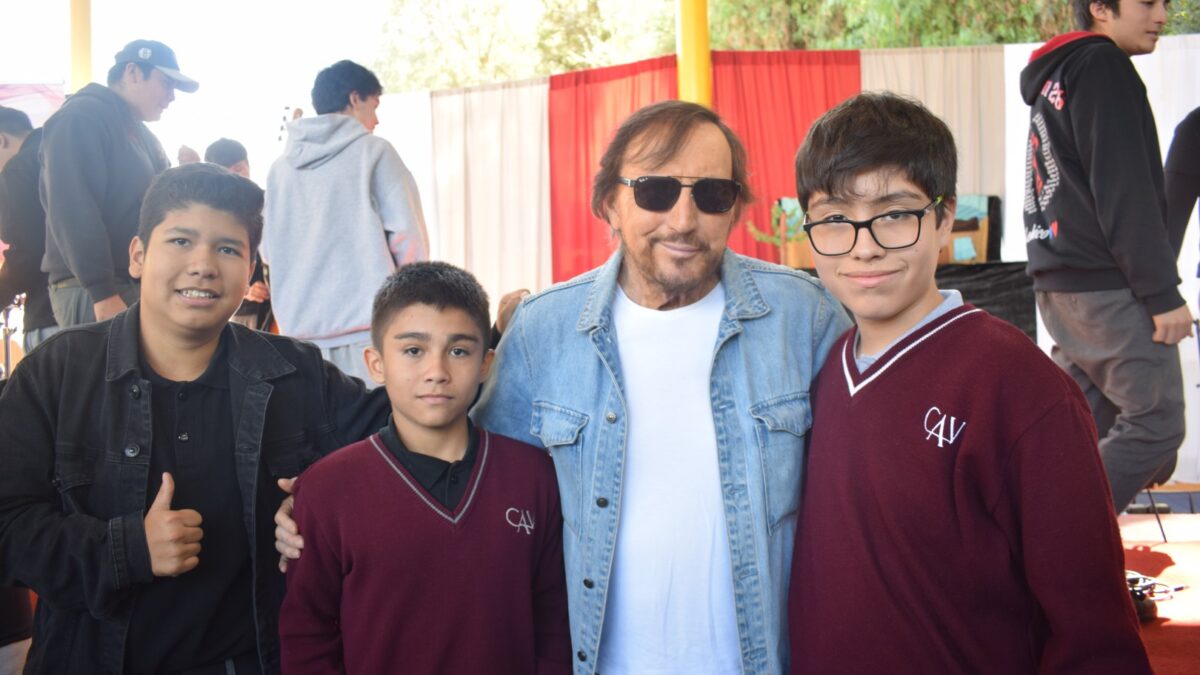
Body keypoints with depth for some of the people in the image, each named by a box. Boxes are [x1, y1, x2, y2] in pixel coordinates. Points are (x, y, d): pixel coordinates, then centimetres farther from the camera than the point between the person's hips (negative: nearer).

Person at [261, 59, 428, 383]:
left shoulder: (282, 166, 11)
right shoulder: (373, 152, -1)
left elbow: (268, 250, 16)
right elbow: (407, 235, -4)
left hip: (301, 325, 5)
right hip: (367, 321, -4)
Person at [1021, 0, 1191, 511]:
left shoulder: (1055, 77, 19)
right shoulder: (1103, 67, -9)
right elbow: (1125, 192, -17)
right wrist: (1163, 292, -15)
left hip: (1060, 285, 9)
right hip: (1108, 290, -9)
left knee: (1083, 421, 12)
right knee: (1155, 421, -6)